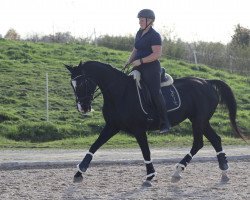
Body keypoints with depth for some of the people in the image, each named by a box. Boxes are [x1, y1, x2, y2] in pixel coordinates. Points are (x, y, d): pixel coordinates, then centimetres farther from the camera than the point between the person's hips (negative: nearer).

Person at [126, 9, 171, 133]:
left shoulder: (154, 36, -13)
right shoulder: (139, 33, 14)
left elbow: (157, 54, -21)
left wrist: (140, 61, -23)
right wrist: (129, 62, 7)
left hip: (151, 68, -9)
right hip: (138, 68, 9)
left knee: (155, 94, -10)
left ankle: (165, 124, -5)